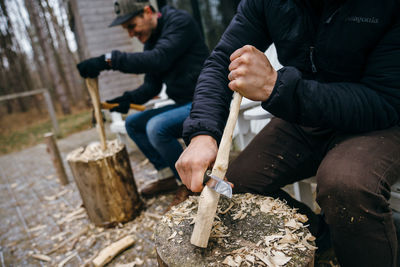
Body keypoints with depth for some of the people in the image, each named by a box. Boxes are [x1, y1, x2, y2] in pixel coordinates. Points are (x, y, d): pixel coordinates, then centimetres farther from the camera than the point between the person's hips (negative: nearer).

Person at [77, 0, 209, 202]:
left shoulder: (180, 21, -12)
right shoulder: (151, 40, 13)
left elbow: (159, 59, -30)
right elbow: (152, 86, 12)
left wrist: (108, 60, -31)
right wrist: (129, 99, -6)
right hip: (182, 104, 9)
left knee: (156, 127, -29)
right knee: (133, 123, 9)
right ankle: (166, 176, 11)